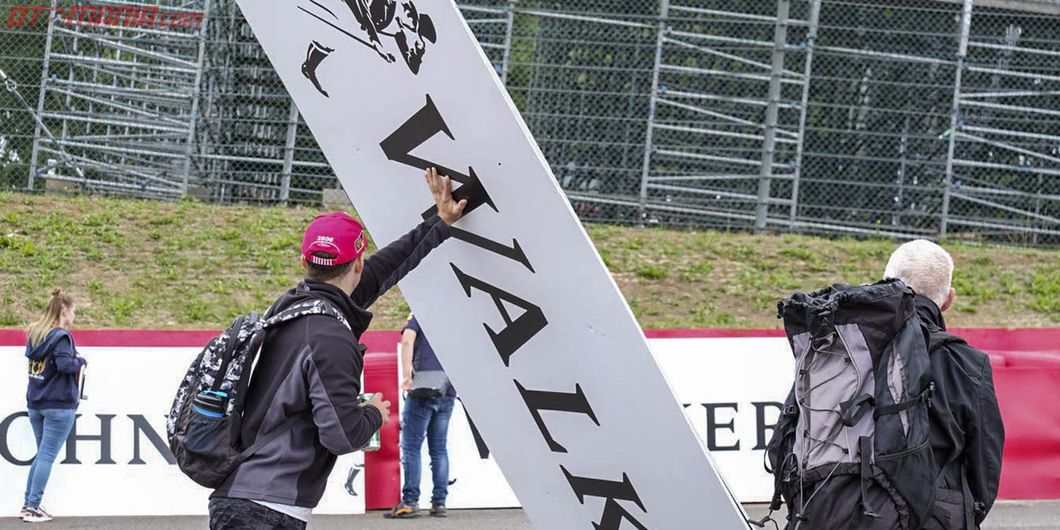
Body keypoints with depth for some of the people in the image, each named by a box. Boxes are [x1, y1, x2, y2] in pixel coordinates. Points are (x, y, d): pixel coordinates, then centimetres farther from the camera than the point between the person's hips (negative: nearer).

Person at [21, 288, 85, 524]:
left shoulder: (35, 334, 10)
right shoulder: (61, 337, -14)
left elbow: (30, 357, 13)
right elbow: (65, 364, -26)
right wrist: (80, 361, -6)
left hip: (36, 403, 8)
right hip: (59, 405, -8)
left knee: (42, 454, 17)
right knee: (47, 456, -4)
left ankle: (28, 504, 16)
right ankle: (33, 508, -5)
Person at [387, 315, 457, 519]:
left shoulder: (419, 316, 4)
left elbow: (407, 340, -13)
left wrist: (406, 375, -18)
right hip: (448, 392, 5)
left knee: (411, 446, -2)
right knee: (439, 447, 10)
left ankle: (410, 502, -9)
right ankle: (439, 502, 5)